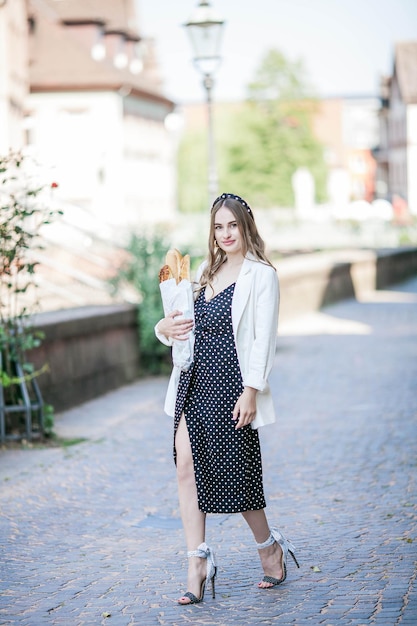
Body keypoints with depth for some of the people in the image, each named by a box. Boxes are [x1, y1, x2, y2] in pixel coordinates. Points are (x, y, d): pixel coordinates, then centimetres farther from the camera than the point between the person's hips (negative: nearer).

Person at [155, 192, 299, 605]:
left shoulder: (261, 276, -5)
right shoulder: (206, 272, 15)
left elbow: (263, 339, -10)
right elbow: (187, 323, 22)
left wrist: (251, 390, -18)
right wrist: (166, 328, -2)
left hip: (230, 385, -6)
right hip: (194, 383, 6)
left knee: (236, 474, 2)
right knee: (187, 467, -4)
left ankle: (270, 548, 25)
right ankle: (198, 566, 0)